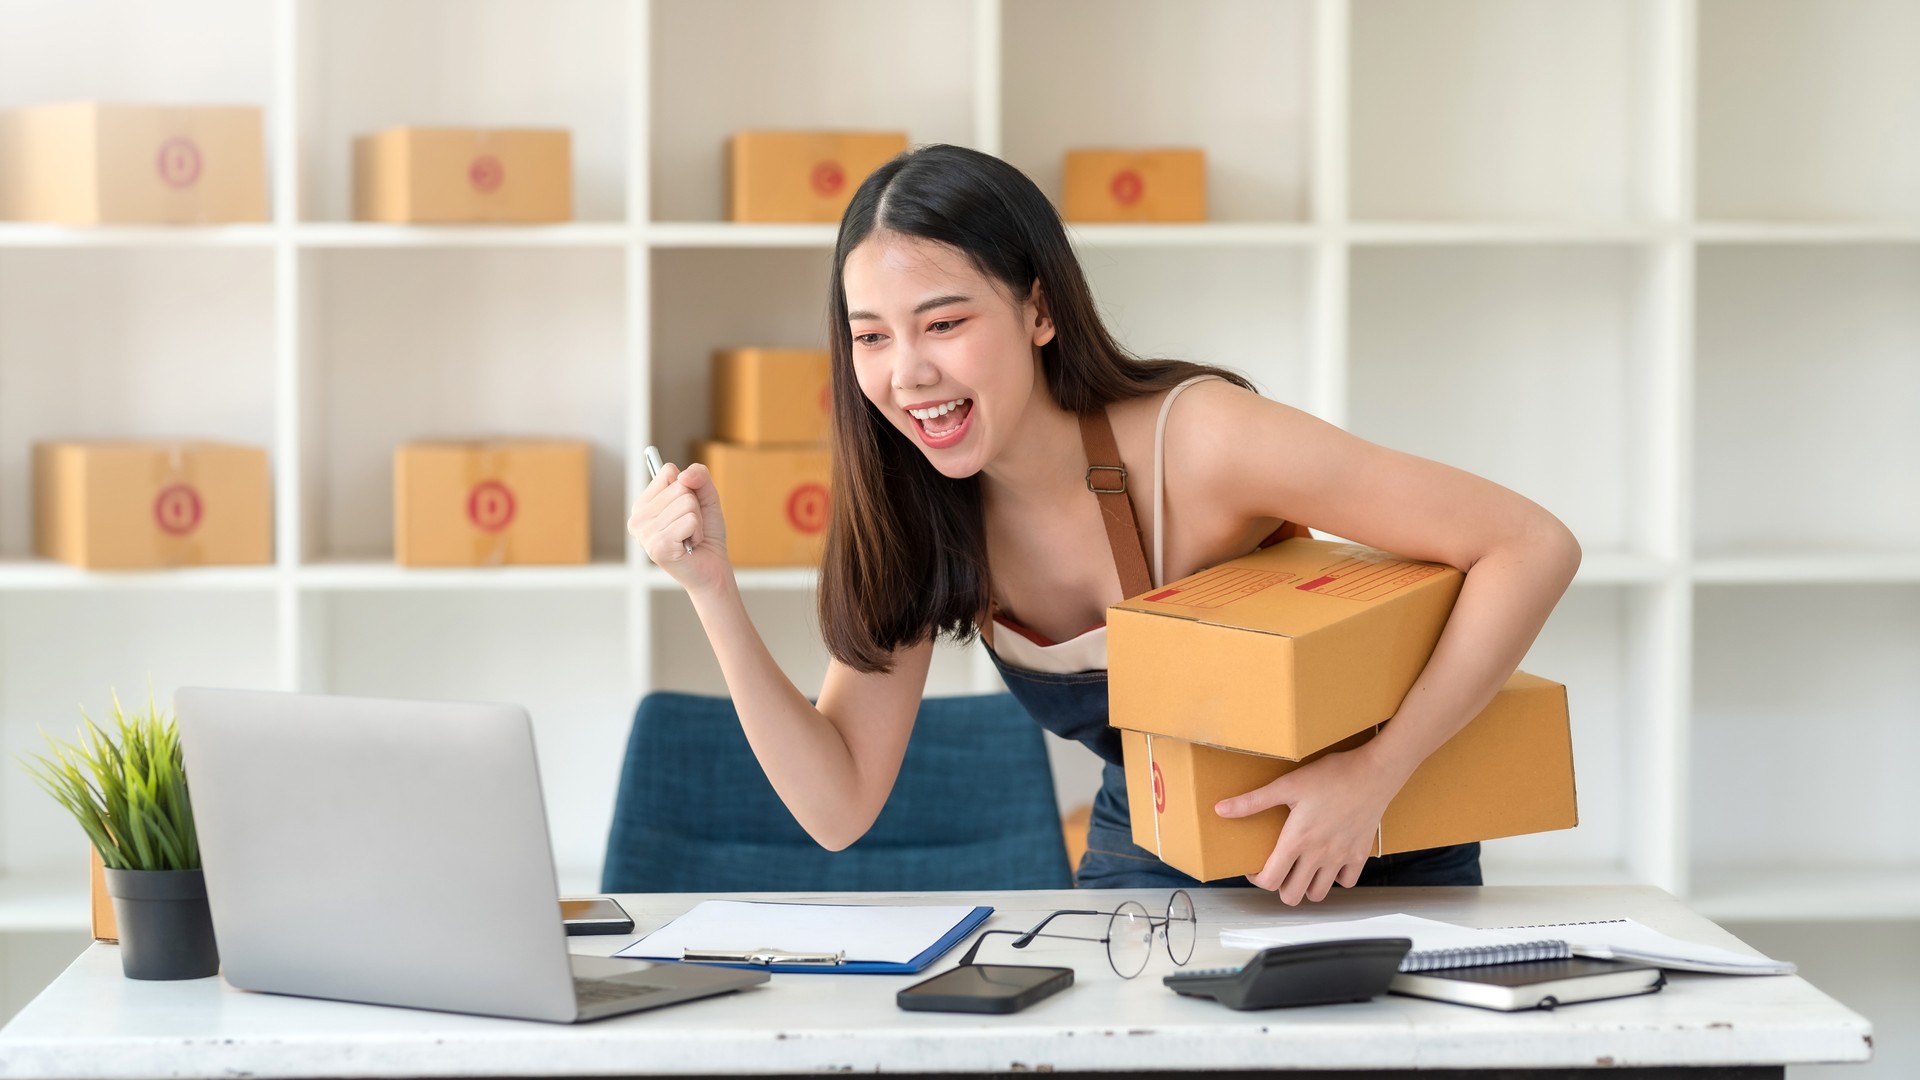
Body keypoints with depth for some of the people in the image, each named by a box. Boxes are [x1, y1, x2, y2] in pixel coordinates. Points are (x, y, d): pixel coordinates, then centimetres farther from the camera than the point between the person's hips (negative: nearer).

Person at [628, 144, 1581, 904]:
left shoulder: (1194, 440, -26)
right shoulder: (913, 517, -10)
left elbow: (1534, 548, -27)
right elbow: (839, 806, -9)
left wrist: (1374, 776, -33)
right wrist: (713, 591, -20)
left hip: (1372, 857, -4)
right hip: (1149, 862, 4)